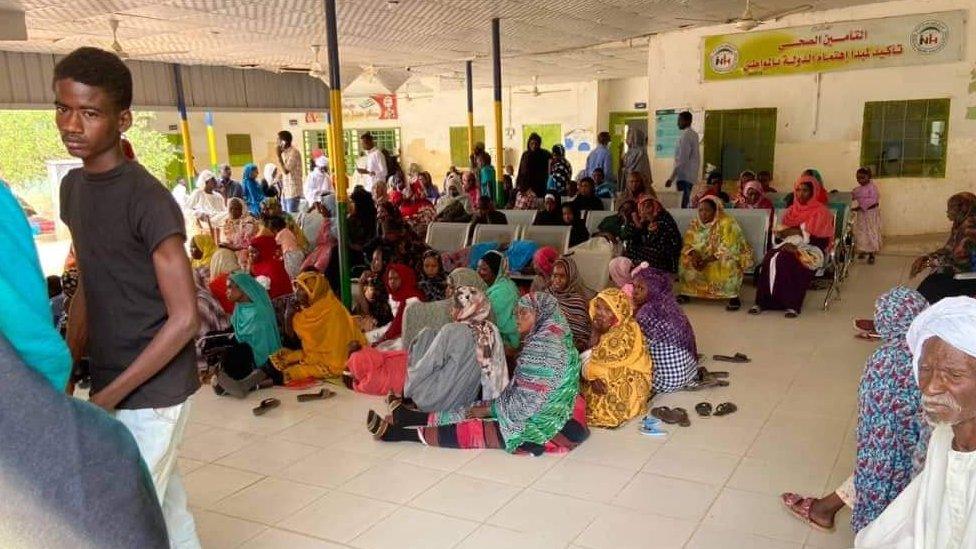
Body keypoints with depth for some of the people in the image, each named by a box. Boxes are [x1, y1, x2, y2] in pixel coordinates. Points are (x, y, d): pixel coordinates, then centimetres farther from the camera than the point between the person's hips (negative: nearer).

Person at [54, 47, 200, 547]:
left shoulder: (148, 200, -19)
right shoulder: (72, 186, 6)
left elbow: (185, 319, -20)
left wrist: (107, 398, -17)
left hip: (153, 391, -7)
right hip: (113, 385, 7)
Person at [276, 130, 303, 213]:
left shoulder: (294, 152, -12)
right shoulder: (284, 153, 13)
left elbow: (286, 170, -18)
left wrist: (279, 156, -12)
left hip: (293, 191, -8)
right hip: (285, 191, 8)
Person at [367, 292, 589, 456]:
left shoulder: (545, 349, -23)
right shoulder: (544, 340, 8)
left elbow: (526, 403, -23)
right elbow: (521, 391, 11)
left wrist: (489, 408, -12)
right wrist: (491, 405, 3)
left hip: (541, 423, -9)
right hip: (541, 409, 9)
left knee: (476, 429, -11)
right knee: (472, 411, 1)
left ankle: (398, 432, -10)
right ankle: (404, 418, 2)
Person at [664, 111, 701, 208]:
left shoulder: (685, 136, -14)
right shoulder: (694, 134, 15)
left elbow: (682, 160, -19)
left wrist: (671, 178, -19)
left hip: (685, 177, -10)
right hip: (692, 176, 10)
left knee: (685, 205, -9)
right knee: (689, 204, 11)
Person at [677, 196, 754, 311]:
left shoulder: (727, 223, -18)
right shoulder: (695, 223, -1)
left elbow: (726, 249, -24)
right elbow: (688, 245, -3)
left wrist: (708, 260, -32)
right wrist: (694, 256, -25)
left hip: (728, 256, -5)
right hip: (703, 257, 5)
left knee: (728, 264, -37)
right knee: (686, 261, -16)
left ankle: (733, 297, -27)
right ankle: (684, 293, -5)